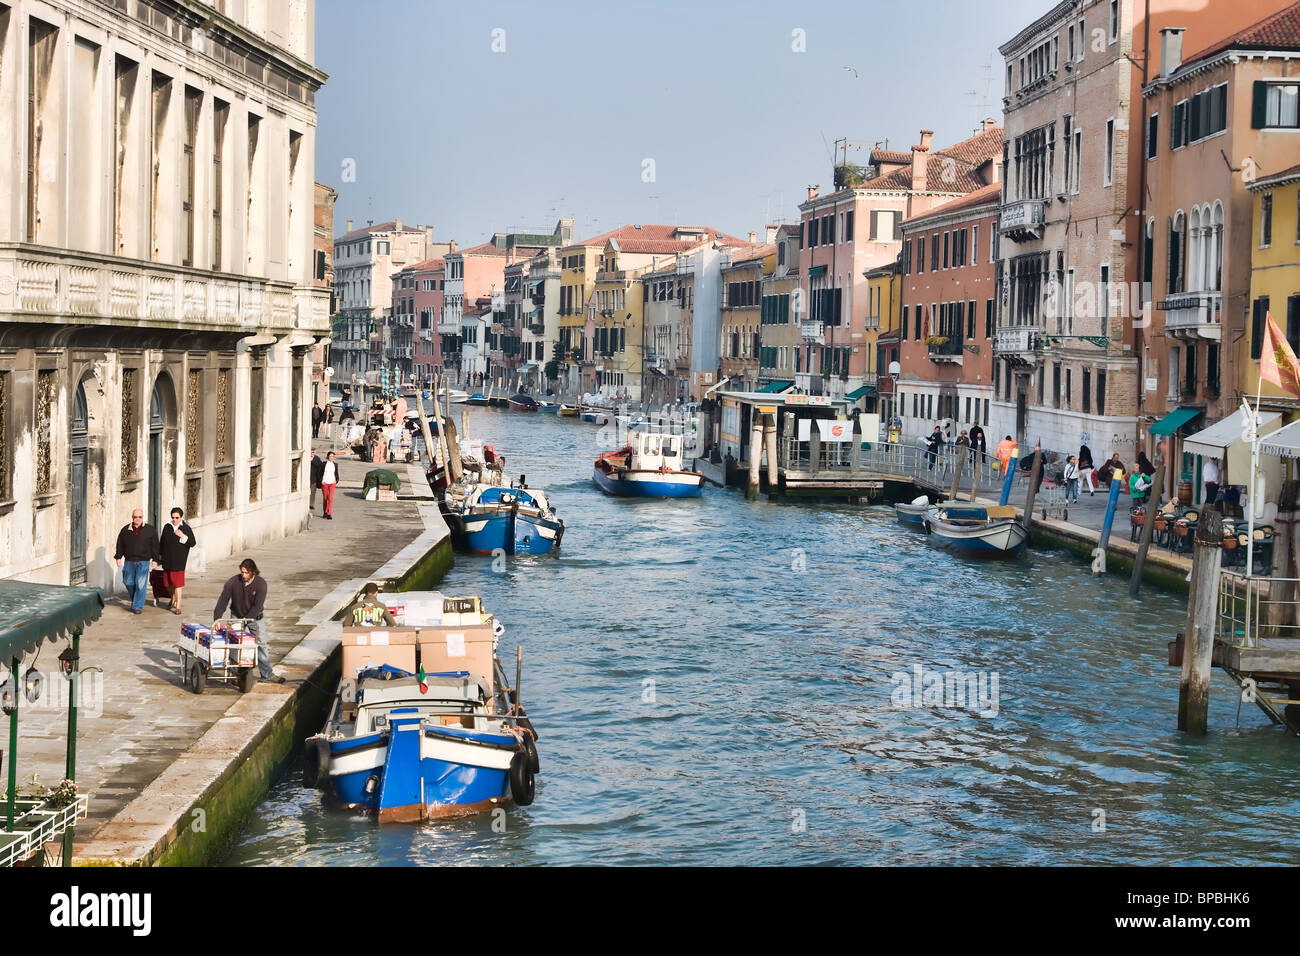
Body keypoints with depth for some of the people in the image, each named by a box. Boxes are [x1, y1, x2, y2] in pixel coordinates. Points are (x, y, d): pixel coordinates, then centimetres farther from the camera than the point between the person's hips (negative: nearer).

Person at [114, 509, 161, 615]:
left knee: (140, 585, -6)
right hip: (129, 561, 2)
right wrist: (118, 557, 6)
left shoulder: (150, 530, 4)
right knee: (128, 582, 7)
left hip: (143, 562, -2)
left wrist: (155, 560, 1)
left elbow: (155, 546, 5)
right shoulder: (125, 530, 8)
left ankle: (137, 606, 0)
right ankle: (135, 600, 32)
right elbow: (120, 545, 12)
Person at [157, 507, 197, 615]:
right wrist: (160, 555, 14)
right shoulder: (167, 527, 10)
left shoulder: (186, 528, -2)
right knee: (168, 583, 12)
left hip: (179, 560, -5)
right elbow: (162, 542, 17)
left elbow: (193, 543, -6)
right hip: (167, 560, 5)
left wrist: (183, 536, -19)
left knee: (177, 583, -11)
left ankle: (178, 606, -11)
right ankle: (173, 600, 34)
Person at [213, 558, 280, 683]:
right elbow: (222, 601, -17)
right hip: (237, 617, 0)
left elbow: (258, 606, -23)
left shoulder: (261, 583, -19)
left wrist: (246, 619, -33)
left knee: (261, 644, -1)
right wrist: (217, 619, -29)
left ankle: (267, 674, 6)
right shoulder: (233, 582, -16)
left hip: (255, 618, 0)